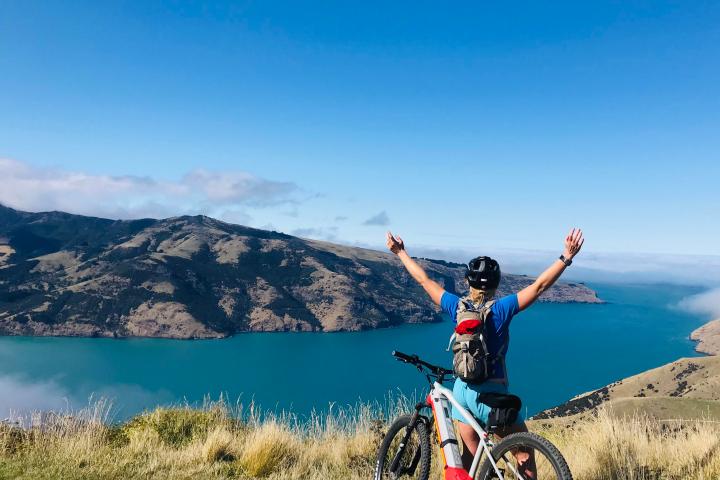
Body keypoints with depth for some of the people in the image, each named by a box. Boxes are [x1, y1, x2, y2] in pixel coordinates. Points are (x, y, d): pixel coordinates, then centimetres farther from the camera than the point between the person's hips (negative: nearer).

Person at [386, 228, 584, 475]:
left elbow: (424, 280, 6)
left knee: (470, 453, 19)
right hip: (491, 392, -4)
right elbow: (539, 286, -18)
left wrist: (400, 252, 15)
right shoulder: (500, 309, -14)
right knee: (524, 453, 12)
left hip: (462, 389, 5)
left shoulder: (457, 306, -3)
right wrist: (566, 257, -16)